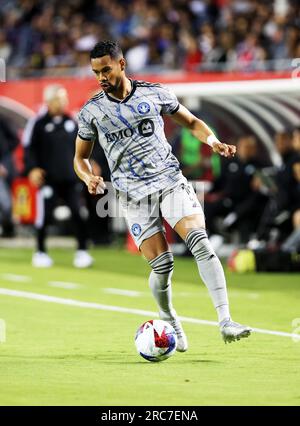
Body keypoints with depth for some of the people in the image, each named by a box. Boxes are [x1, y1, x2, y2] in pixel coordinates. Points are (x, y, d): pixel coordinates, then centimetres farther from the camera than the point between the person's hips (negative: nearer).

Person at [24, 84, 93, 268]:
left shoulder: (71, 121, 10)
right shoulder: (39, 123, -4)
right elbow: (29, 148, -3)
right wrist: (32, 169, -14)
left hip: (71, 177, 4)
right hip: (48, 178, -4)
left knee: (78, 213, -2)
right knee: (45, 214, -2)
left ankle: (82, 251, 4)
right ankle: (41, 252, 13)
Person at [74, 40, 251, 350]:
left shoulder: (155, 93, 4)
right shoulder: (91, 112, 3)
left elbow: (191, 122, 17)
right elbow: (80, 157, 13)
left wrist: (212, 141, -3)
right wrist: (89, 178, -9)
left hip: (170, 181, 0)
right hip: (134, 194, 0)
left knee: (200, 244, -20)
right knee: (162, 265, -9)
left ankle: (225, 322, -23)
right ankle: (170, 322, 20)